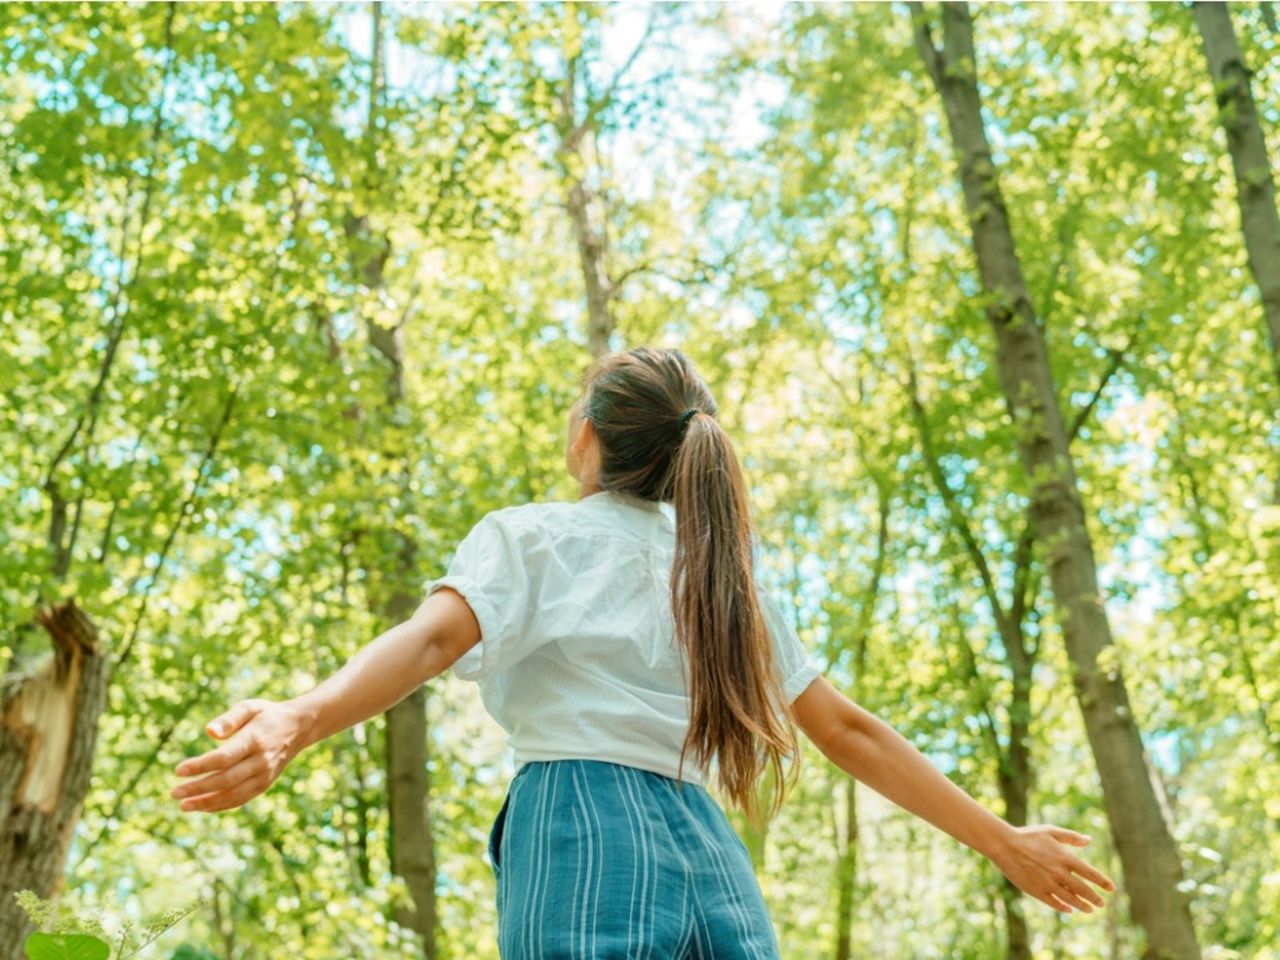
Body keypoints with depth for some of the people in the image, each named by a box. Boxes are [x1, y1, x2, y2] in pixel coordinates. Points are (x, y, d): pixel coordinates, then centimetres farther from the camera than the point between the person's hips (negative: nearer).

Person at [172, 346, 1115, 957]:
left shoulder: (533, 536, 7)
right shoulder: (725, 569, 21)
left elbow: (434, 636, -14)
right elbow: (849, 730, 20)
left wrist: (296, 721, -31)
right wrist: (1003, 841, 28)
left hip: (583, 842, -5)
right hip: (713, 861, 5)